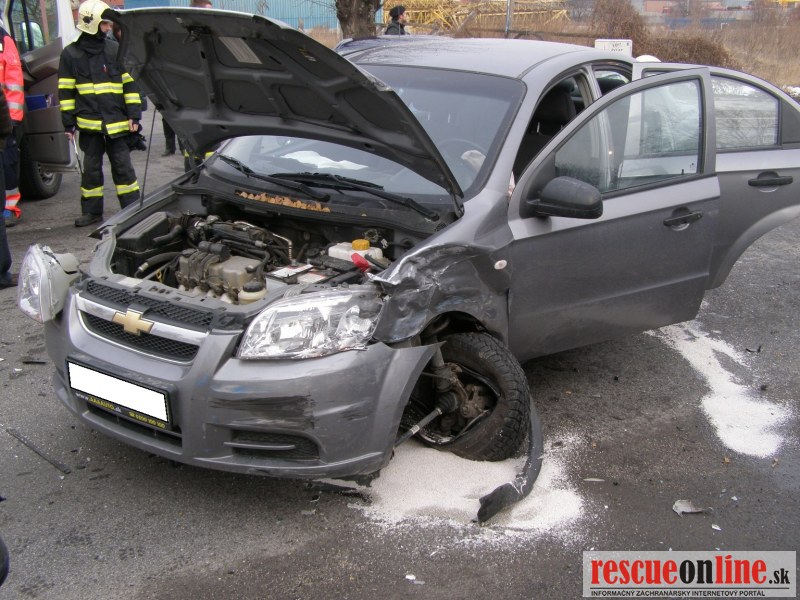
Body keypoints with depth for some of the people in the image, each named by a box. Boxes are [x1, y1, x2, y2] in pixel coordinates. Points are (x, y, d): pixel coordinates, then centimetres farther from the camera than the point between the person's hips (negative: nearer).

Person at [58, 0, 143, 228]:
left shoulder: (115, 50, 5)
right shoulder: (71, 54, 3)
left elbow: (130, 84, 5)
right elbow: (66, 91, 5)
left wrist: (134, 115, -1)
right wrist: (69, 123, 2)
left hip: (117, 122, 0)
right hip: (89, 123, 0)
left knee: (123, 166, 3)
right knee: (91, 168, 7)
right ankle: (91, 211, 16)